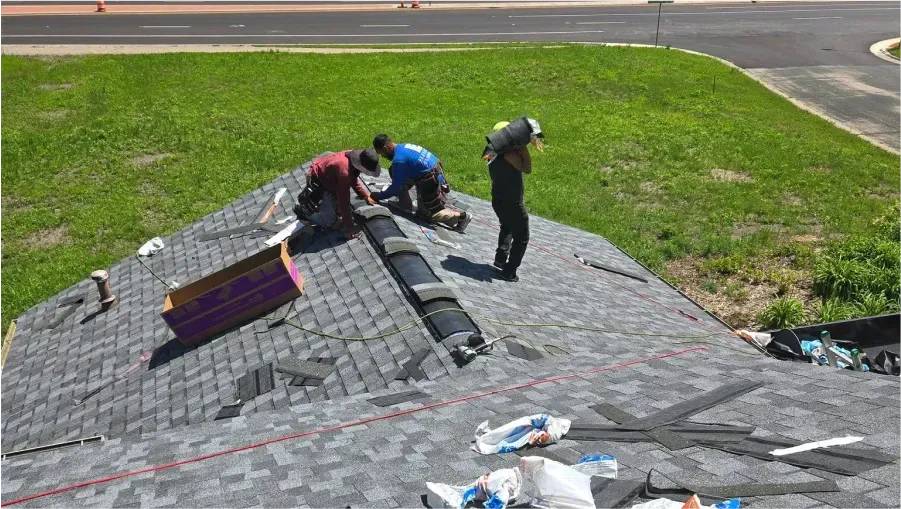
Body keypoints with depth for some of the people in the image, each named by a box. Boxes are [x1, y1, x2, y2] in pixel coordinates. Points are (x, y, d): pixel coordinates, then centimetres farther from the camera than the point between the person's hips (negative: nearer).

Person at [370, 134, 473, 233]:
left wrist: (379, 196, -2)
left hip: (431, 181, -9)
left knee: (430, 215, 7)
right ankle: (406, 206, 16)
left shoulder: (398, 160, -22)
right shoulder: (402, 147, 7)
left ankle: (462, 216, 3)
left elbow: (395, 188, -16)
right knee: (393, 171, 12)